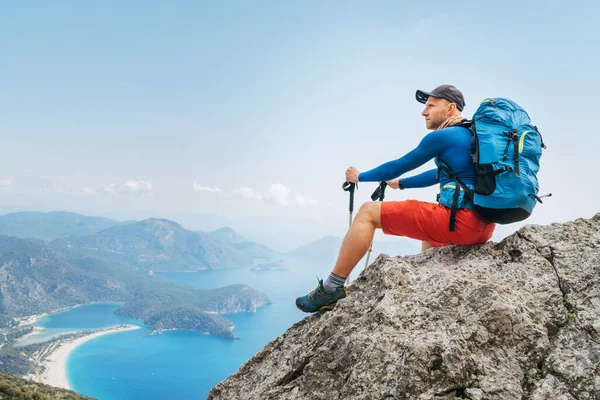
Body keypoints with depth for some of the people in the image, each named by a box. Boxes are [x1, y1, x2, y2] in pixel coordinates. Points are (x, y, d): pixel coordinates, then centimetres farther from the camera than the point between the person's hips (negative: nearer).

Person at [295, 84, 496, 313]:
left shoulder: (442, 136, -4)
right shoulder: (475, 137, 23)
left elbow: (400, 165, 4)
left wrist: (360, 177, 19)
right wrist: (399, 183, 44)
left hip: (462, 222, -10)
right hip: (485, 225, 10)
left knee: (368, 213, -2)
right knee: (430, 228, 41)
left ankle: (330, 290, -1)